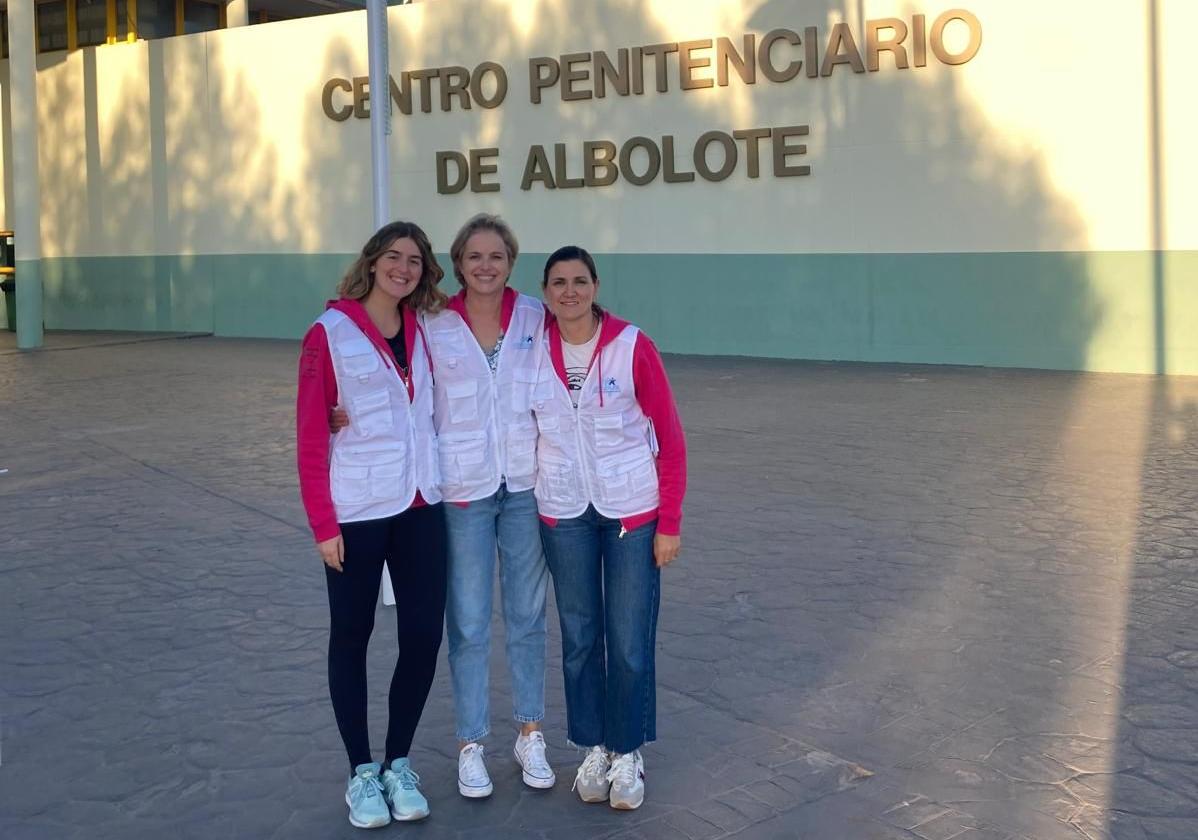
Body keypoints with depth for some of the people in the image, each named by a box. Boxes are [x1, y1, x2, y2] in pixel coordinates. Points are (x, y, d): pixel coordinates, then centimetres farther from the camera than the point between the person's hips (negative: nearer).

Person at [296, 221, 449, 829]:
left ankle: (399, 766, 22)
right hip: (356, 513, -4)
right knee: (351, 637, 8)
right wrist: (323, 524, -11)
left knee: (423, 636, 5)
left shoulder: (423, 332, 8)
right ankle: (362, 773, 21)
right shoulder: (331, 333, -6)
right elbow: (310, 436, -8)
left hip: (420, 507, 5)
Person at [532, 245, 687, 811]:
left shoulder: (632, 346, -11)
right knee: (579, 637, 11)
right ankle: (593, 748, 28)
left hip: (632, 510, -2)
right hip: (564, 513, 2)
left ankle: (627, 754, 21)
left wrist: (670, 522, -7)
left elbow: (670, 438, -6)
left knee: (629, 640, 3)